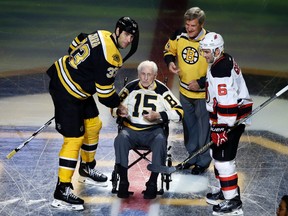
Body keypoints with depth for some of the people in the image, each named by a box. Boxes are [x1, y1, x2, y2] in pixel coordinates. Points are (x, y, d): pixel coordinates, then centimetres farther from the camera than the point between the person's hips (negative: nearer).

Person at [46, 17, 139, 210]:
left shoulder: (102, 35, 3)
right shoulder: (110, 57, -24)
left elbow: (74, 46, 17)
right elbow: (105, 92, -18)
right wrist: (118, 104, 2)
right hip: (67, 92, -10)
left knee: (93, 124, 22)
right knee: (74, 139, -10)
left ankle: (87, 169, 40)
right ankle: (62, 191, -10)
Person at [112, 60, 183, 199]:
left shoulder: (162, 90, -1)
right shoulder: (131, 88, 3)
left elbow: (179, 112, -5)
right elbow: (114, 107, 11)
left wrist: (158, 115, -17)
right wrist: (120, 112, -13)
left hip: (153, 130, -1)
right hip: (131, 129, 1)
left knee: (160, 141, -34)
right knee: (121, 139, -30)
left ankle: (153, 183, -21)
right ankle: (123, 182, -20)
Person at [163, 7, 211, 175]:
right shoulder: (179, 36, -9)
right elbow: (169, 50, 10)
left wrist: (201, 82, -22)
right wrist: (170, 62, -11)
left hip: (203, 93, -6)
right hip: (185, 91, 6)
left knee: (204, 128, 5)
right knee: (189, 125, 21)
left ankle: (204, 161, 22)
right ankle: (193, 156, 38)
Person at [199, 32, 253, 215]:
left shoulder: (220, 69, -23)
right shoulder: (225, 61, 10)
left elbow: (226, 103, -27)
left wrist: (222, 129, -24)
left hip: (233, 117, -11)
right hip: (234, 115, 11)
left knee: (223, 157, -7)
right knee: (217, 152, 20)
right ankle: (228, 191, 33)